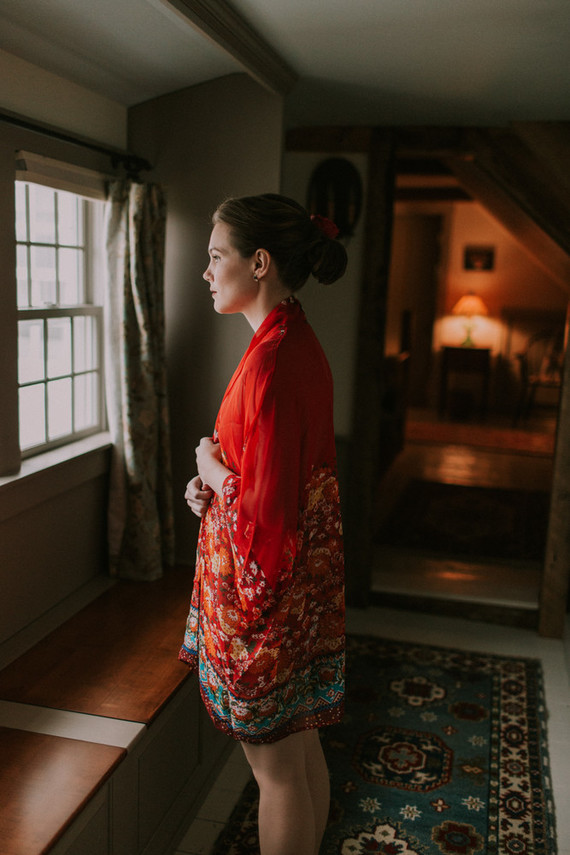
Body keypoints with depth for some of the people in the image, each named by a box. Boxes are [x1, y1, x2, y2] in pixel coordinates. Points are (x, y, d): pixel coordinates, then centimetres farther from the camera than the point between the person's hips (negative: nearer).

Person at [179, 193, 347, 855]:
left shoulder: (271, 361, -26)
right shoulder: (301, 343, 5)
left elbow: (265, 521, -26)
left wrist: (214, 471, -9)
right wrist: (216, 487, 3)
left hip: (264, 588, -9)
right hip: (303, 579, 9)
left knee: (276, 768, 12)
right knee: (302, 750, 24)